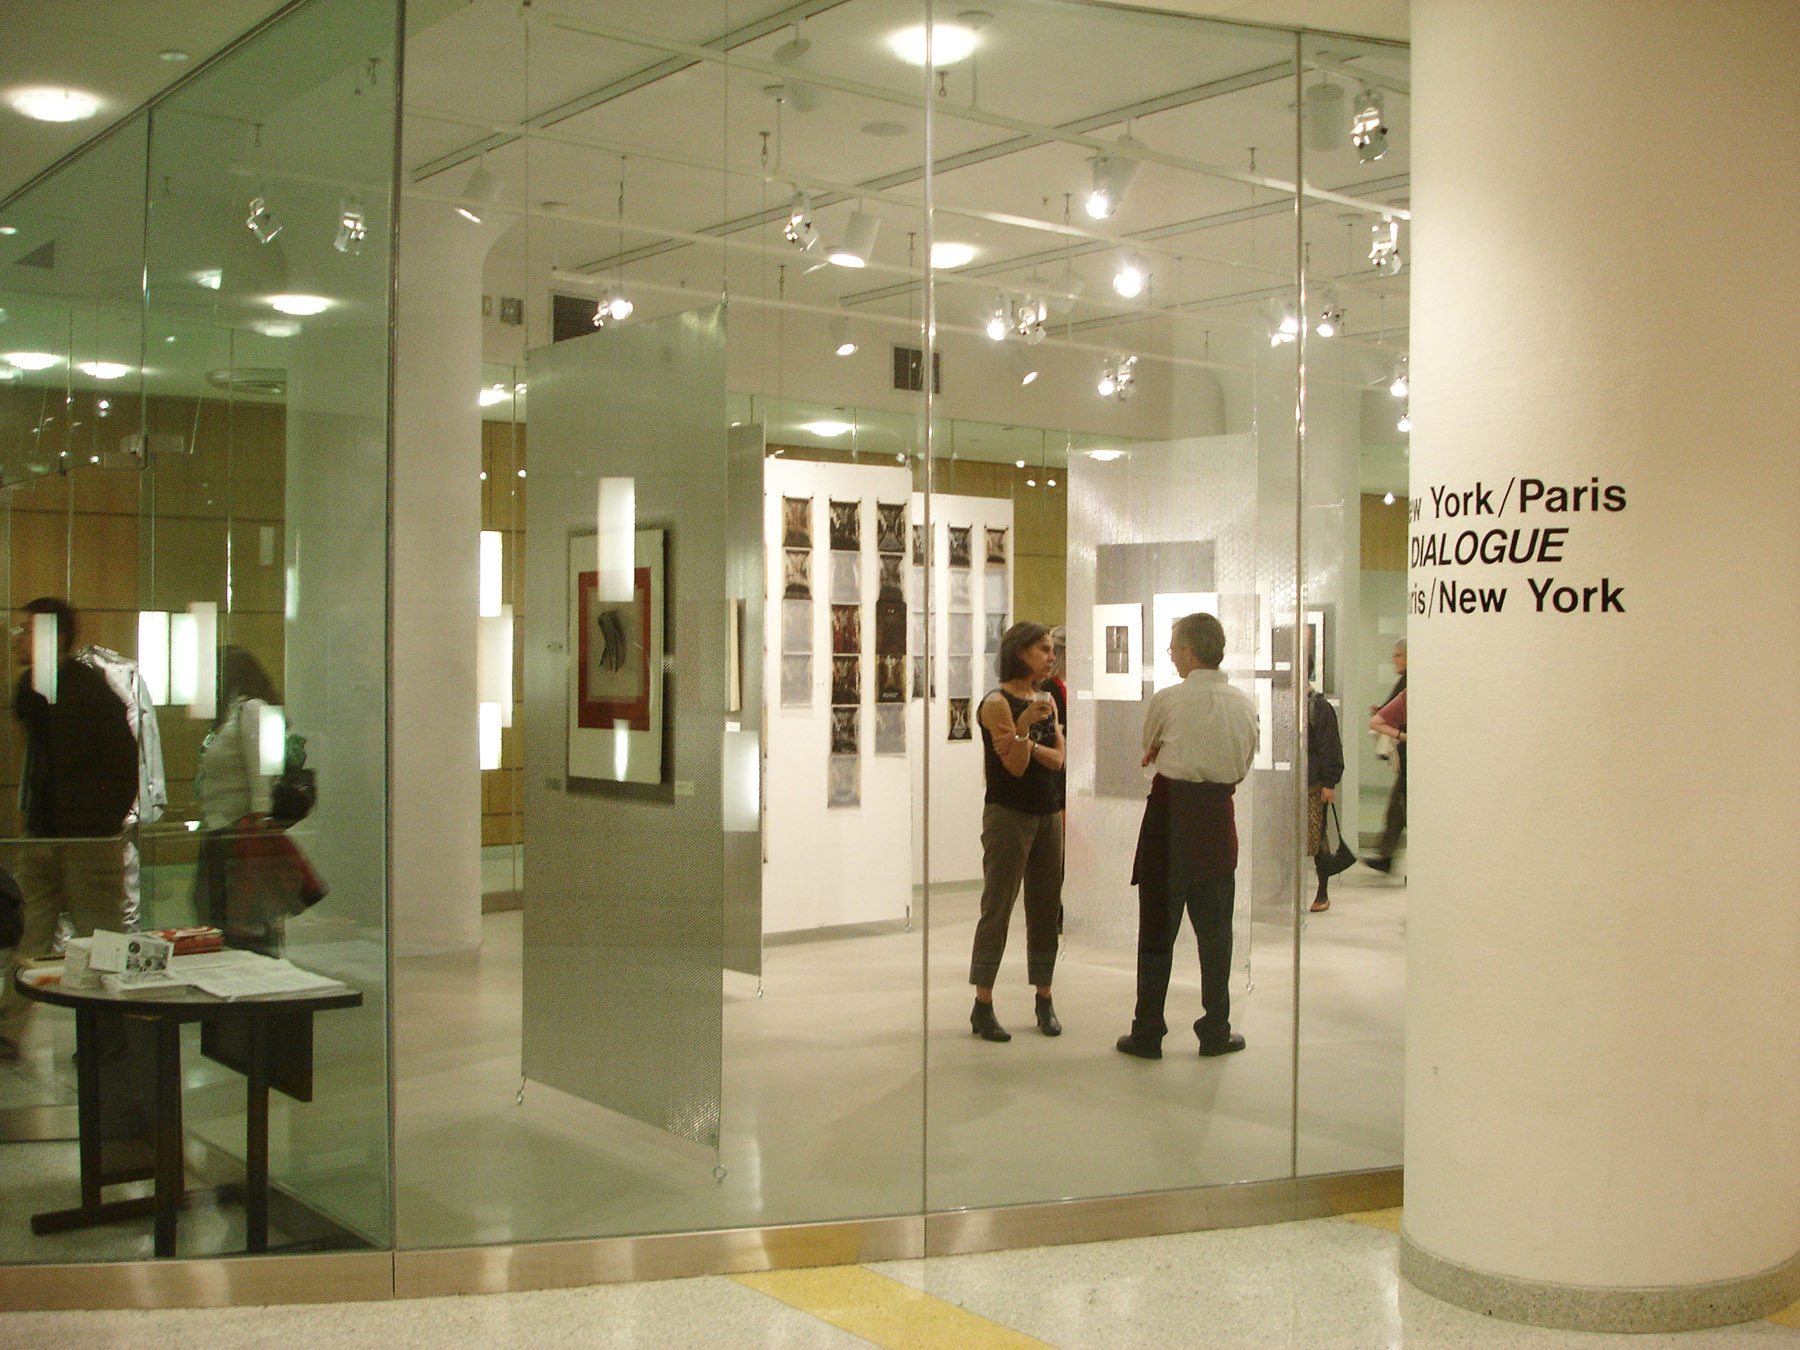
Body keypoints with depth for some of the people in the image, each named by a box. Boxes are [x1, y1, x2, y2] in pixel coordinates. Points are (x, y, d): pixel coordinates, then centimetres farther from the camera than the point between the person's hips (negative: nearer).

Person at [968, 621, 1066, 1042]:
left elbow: (1058, 759, 3)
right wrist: (1022, 728, -30)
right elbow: (1015, 767, -14)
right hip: (1009, 814, -7)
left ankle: (1044, 999, 15)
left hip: (1048, 813, 7)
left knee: (1046, 906, 8)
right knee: (998, 906, -5)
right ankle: (982, 1007, -2)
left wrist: (1028, 743, -15)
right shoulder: (997, 703, -9)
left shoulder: (1047, 700, 12)